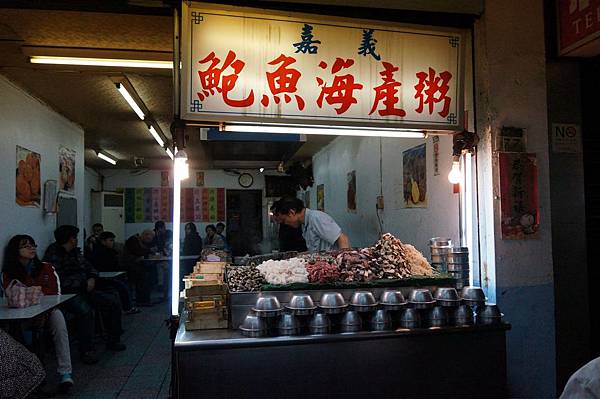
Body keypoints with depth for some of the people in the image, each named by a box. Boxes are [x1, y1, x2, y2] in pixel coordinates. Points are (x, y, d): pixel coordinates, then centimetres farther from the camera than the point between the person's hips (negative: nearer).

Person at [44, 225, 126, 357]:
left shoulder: (75, 252, 16)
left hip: (84, 290, 8)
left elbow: (89, 267, 22)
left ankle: (113, 341, 10)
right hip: (67, 294, -8)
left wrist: (92, 278, -1)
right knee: (85, 310, -36)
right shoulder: (53, 255, -10)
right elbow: (59, 283, -19)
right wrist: (84, 284, -14)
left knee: (114, 301, -4)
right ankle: (86, 350, -21)